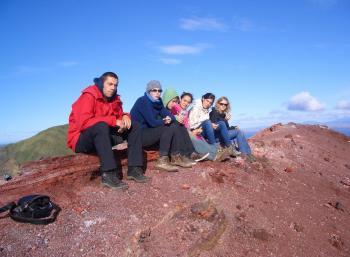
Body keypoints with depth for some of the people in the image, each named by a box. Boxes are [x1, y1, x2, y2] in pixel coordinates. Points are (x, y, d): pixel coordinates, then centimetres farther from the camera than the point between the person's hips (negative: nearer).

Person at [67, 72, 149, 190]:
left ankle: (134, 169, -15)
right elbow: (84, 122, -29)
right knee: (101, 126, -38)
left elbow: (119, 115, 13)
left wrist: (125, 116, -13)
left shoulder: (114, 98, 7)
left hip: (104, 137, 7)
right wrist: (114, 121, -27)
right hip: (81, 140, -7)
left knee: (134, 127, -3)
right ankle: (109, 174, -39)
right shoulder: (88, 96, -16)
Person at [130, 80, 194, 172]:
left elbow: (171, 115, 1)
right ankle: (162, 160, -22)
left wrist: (170, 119, -23)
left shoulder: (158, 102, 7)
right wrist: (165, 121, -7)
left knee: (174, 126, -3)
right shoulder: (143, 101, -16)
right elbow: (152, 122, -23)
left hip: (149, 132, 8)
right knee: (168, 128, -20)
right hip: (138, 135, -8)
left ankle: (176, 157, -3)